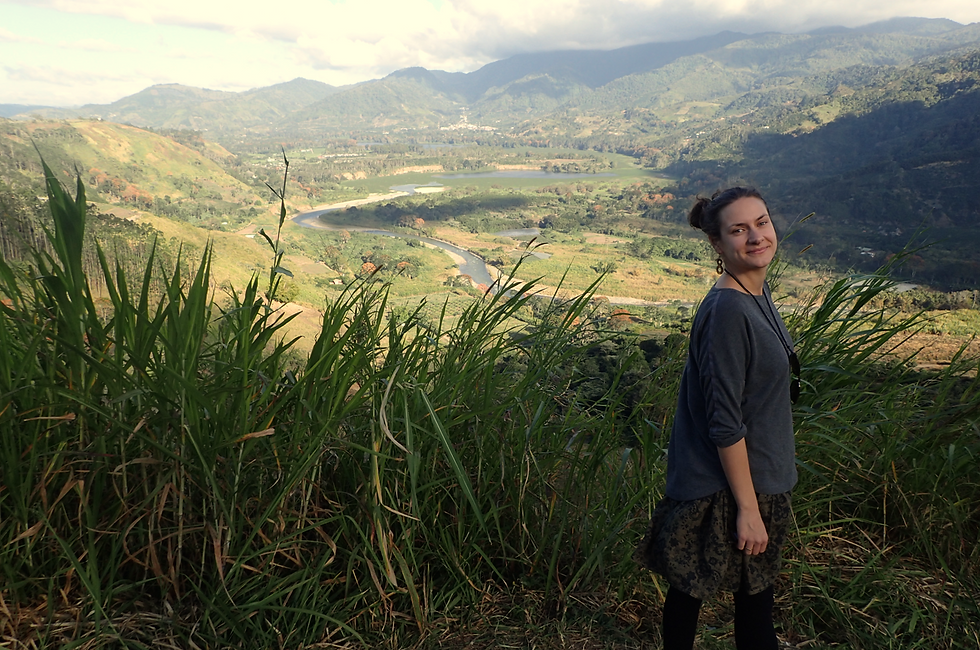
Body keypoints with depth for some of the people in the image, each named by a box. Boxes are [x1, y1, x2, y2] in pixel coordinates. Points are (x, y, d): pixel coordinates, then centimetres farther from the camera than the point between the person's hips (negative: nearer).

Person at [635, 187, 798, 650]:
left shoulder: (757, 293, 3)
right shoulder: (727, 310, -26)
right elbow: (725, 425, -25)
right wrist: (748, 507, -20)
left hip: (761, 474, 9)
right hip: (723, 486, -9)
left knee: (756, 589, 23)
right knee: (690, 586, 11)